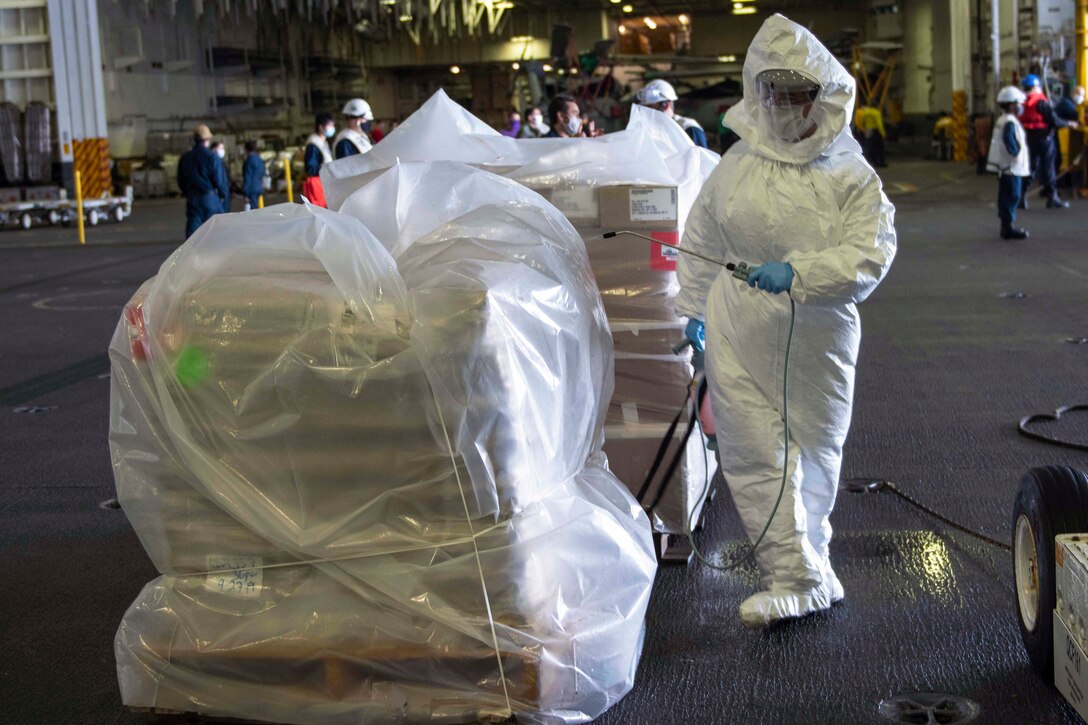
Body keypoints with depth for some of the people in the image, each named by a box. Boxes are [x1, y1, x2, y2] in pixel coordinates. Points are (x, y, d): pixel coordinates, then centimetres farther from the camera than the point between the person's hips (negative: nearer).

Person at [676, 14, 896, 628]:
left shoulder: (851, 175, -5)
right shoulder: (737, 166, 6)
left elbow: (870, 253, -17)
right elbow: (701, 242, 16)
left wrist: (797, 273, -29)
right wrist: (694, 310, 16)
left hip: (817, 334, -1)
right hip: (738, 335, 2)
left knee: (813, 447, 12)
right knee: (753, 451, -5)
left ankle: (804, 552, 33)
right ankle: (802, 578, 1)